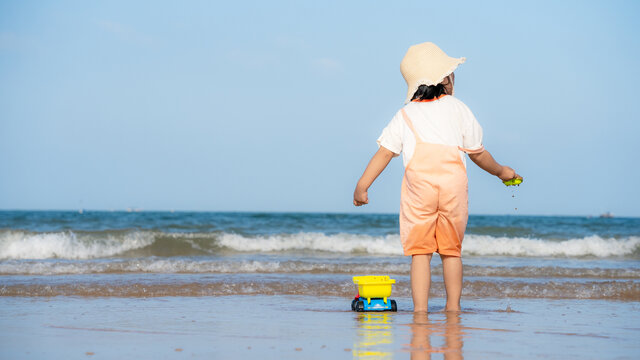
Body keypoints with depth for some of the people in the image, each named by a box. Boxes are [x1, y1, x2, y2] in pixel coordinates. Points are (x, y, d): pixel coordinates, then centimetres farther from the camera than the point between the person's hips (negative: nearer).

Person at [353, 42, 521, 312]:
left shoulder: (405, 115, 16)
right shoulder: (457, 108, 16)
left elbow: (384, 152, 6)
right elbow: (477, 153, 21)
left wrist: (362, 186, 4)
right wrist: (501, 171, 37)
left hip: (419, 186, 0)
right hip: (454, 183, 0)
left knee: (420, 250, 2)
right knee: (451, 249, 12)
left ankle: (420, 308, -4)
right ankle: (453, 305, 15)